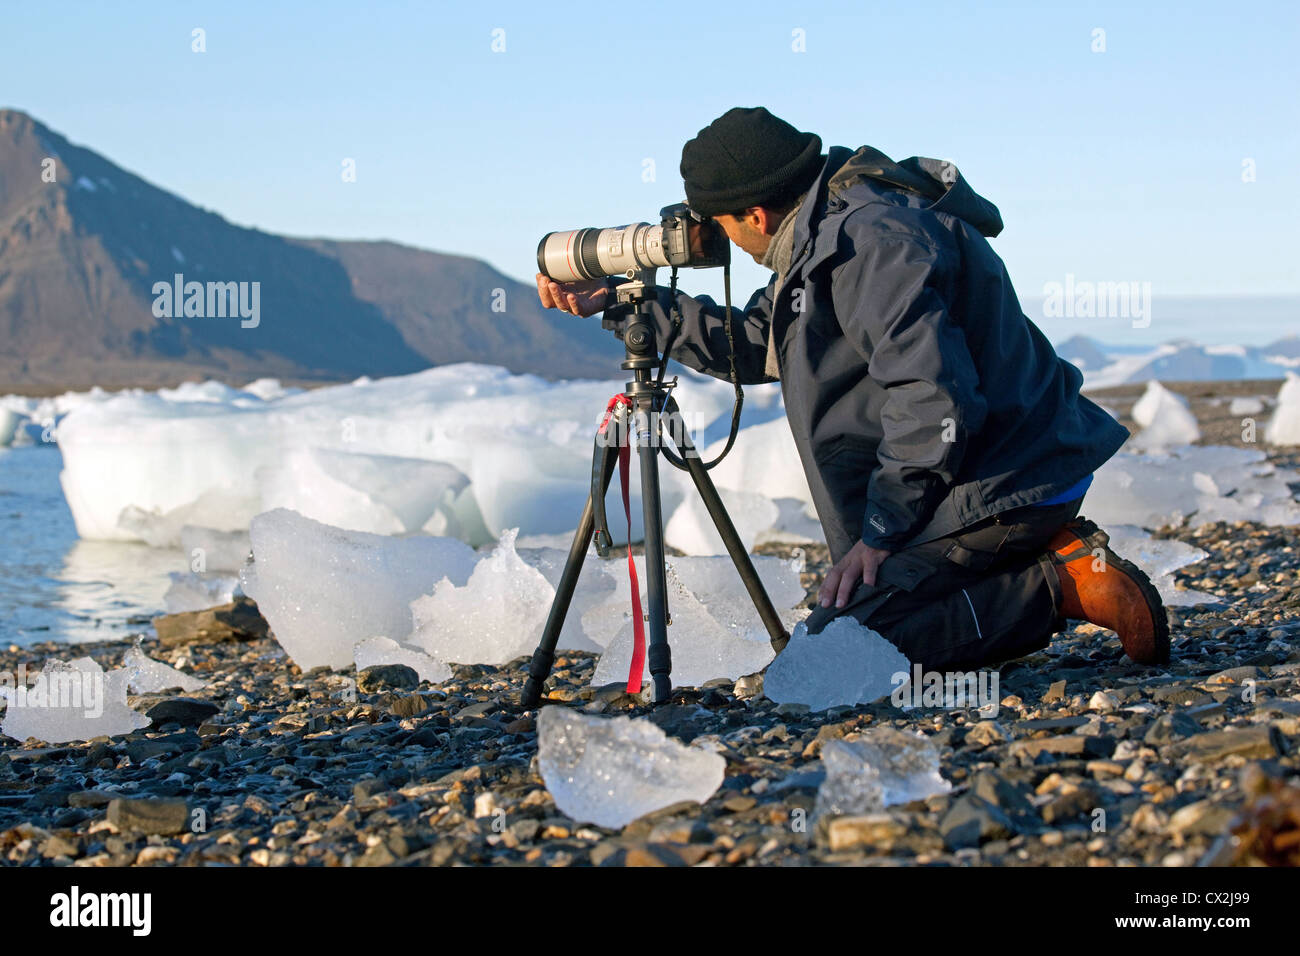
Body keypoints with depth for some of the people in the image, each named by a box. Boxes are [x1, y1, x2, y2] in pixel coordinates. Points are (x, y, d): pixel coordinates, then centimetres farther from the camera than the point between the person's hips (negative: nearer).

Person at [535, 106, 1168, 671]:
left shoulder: (872, 238, -20)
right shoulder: (829, 232, 13)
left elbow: (932, 397, -28)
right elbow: (752, 344, 25)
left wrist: (882, 530, -20)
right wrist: (618, 301, 23)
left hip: (1001, 481, -10)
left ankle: (1062, 586, -11)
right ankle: (1052, 550, 11)